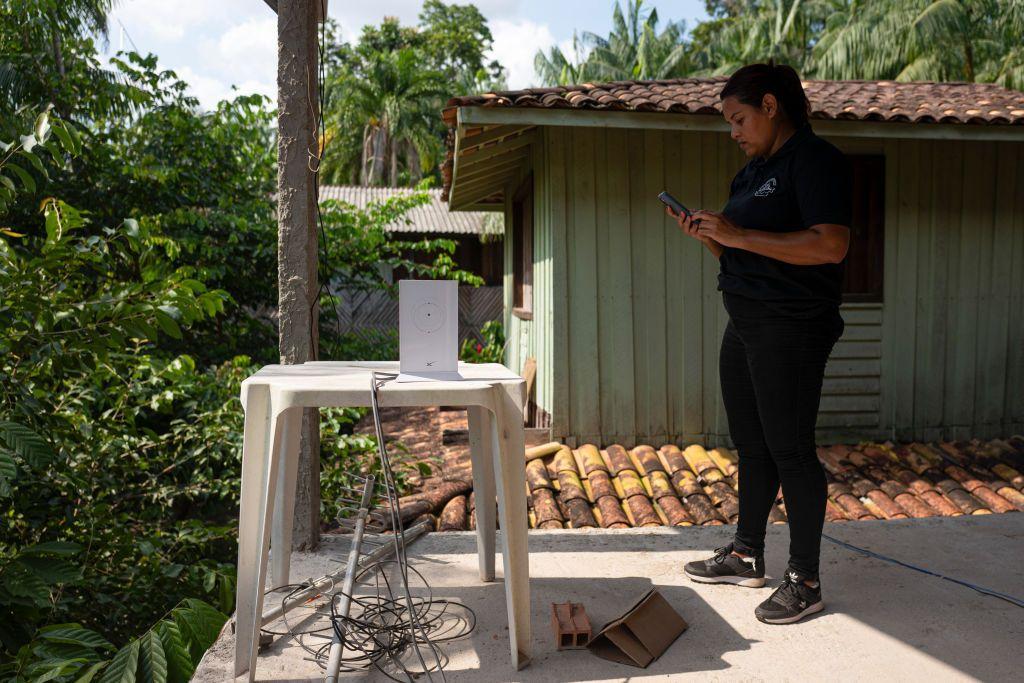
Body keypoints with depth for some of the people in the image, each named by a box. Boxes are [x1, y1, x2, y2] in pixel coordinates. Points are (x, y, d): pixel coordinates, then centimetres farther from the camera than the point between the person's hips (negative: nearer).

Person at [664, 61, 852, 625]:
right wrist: (707, 235, 4)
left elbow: (831, 245, -23)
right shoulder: (753, 171, 18)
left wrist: (738, 235, -22)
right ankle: (745, 555, 27)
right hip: (744, 324, 9)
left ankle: (805, 581, 9)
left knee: (789, 449, -4)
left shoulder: (814, 160, -10)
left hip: (792, 328, -9)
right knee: (751, 445, 14)